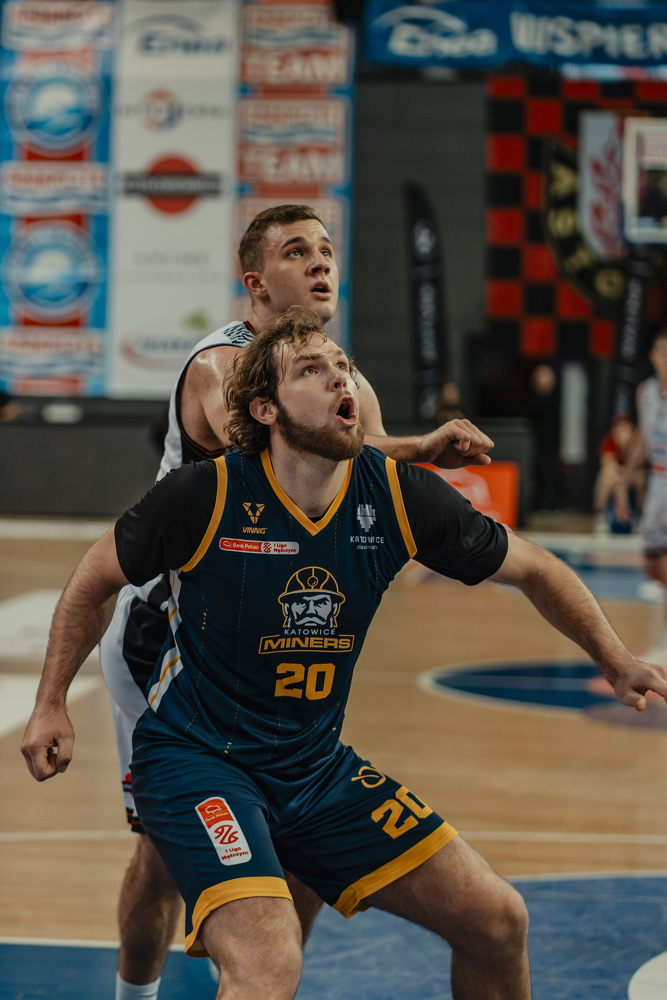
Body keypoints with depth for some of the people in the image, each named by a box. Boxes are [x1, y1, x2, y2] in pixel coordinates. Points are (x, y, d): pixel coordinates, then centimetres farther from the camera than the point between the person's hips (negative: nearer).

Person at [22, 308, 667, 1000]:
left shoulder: (399, 496, -7)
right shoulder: (205, 497, -17)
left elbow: (535, 572, 8)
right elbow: (95, 581, 1)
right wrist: (51, 704, 1)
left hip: (317, 768, 5)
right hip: (194, 759, -5)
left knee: (497, 922, 2)